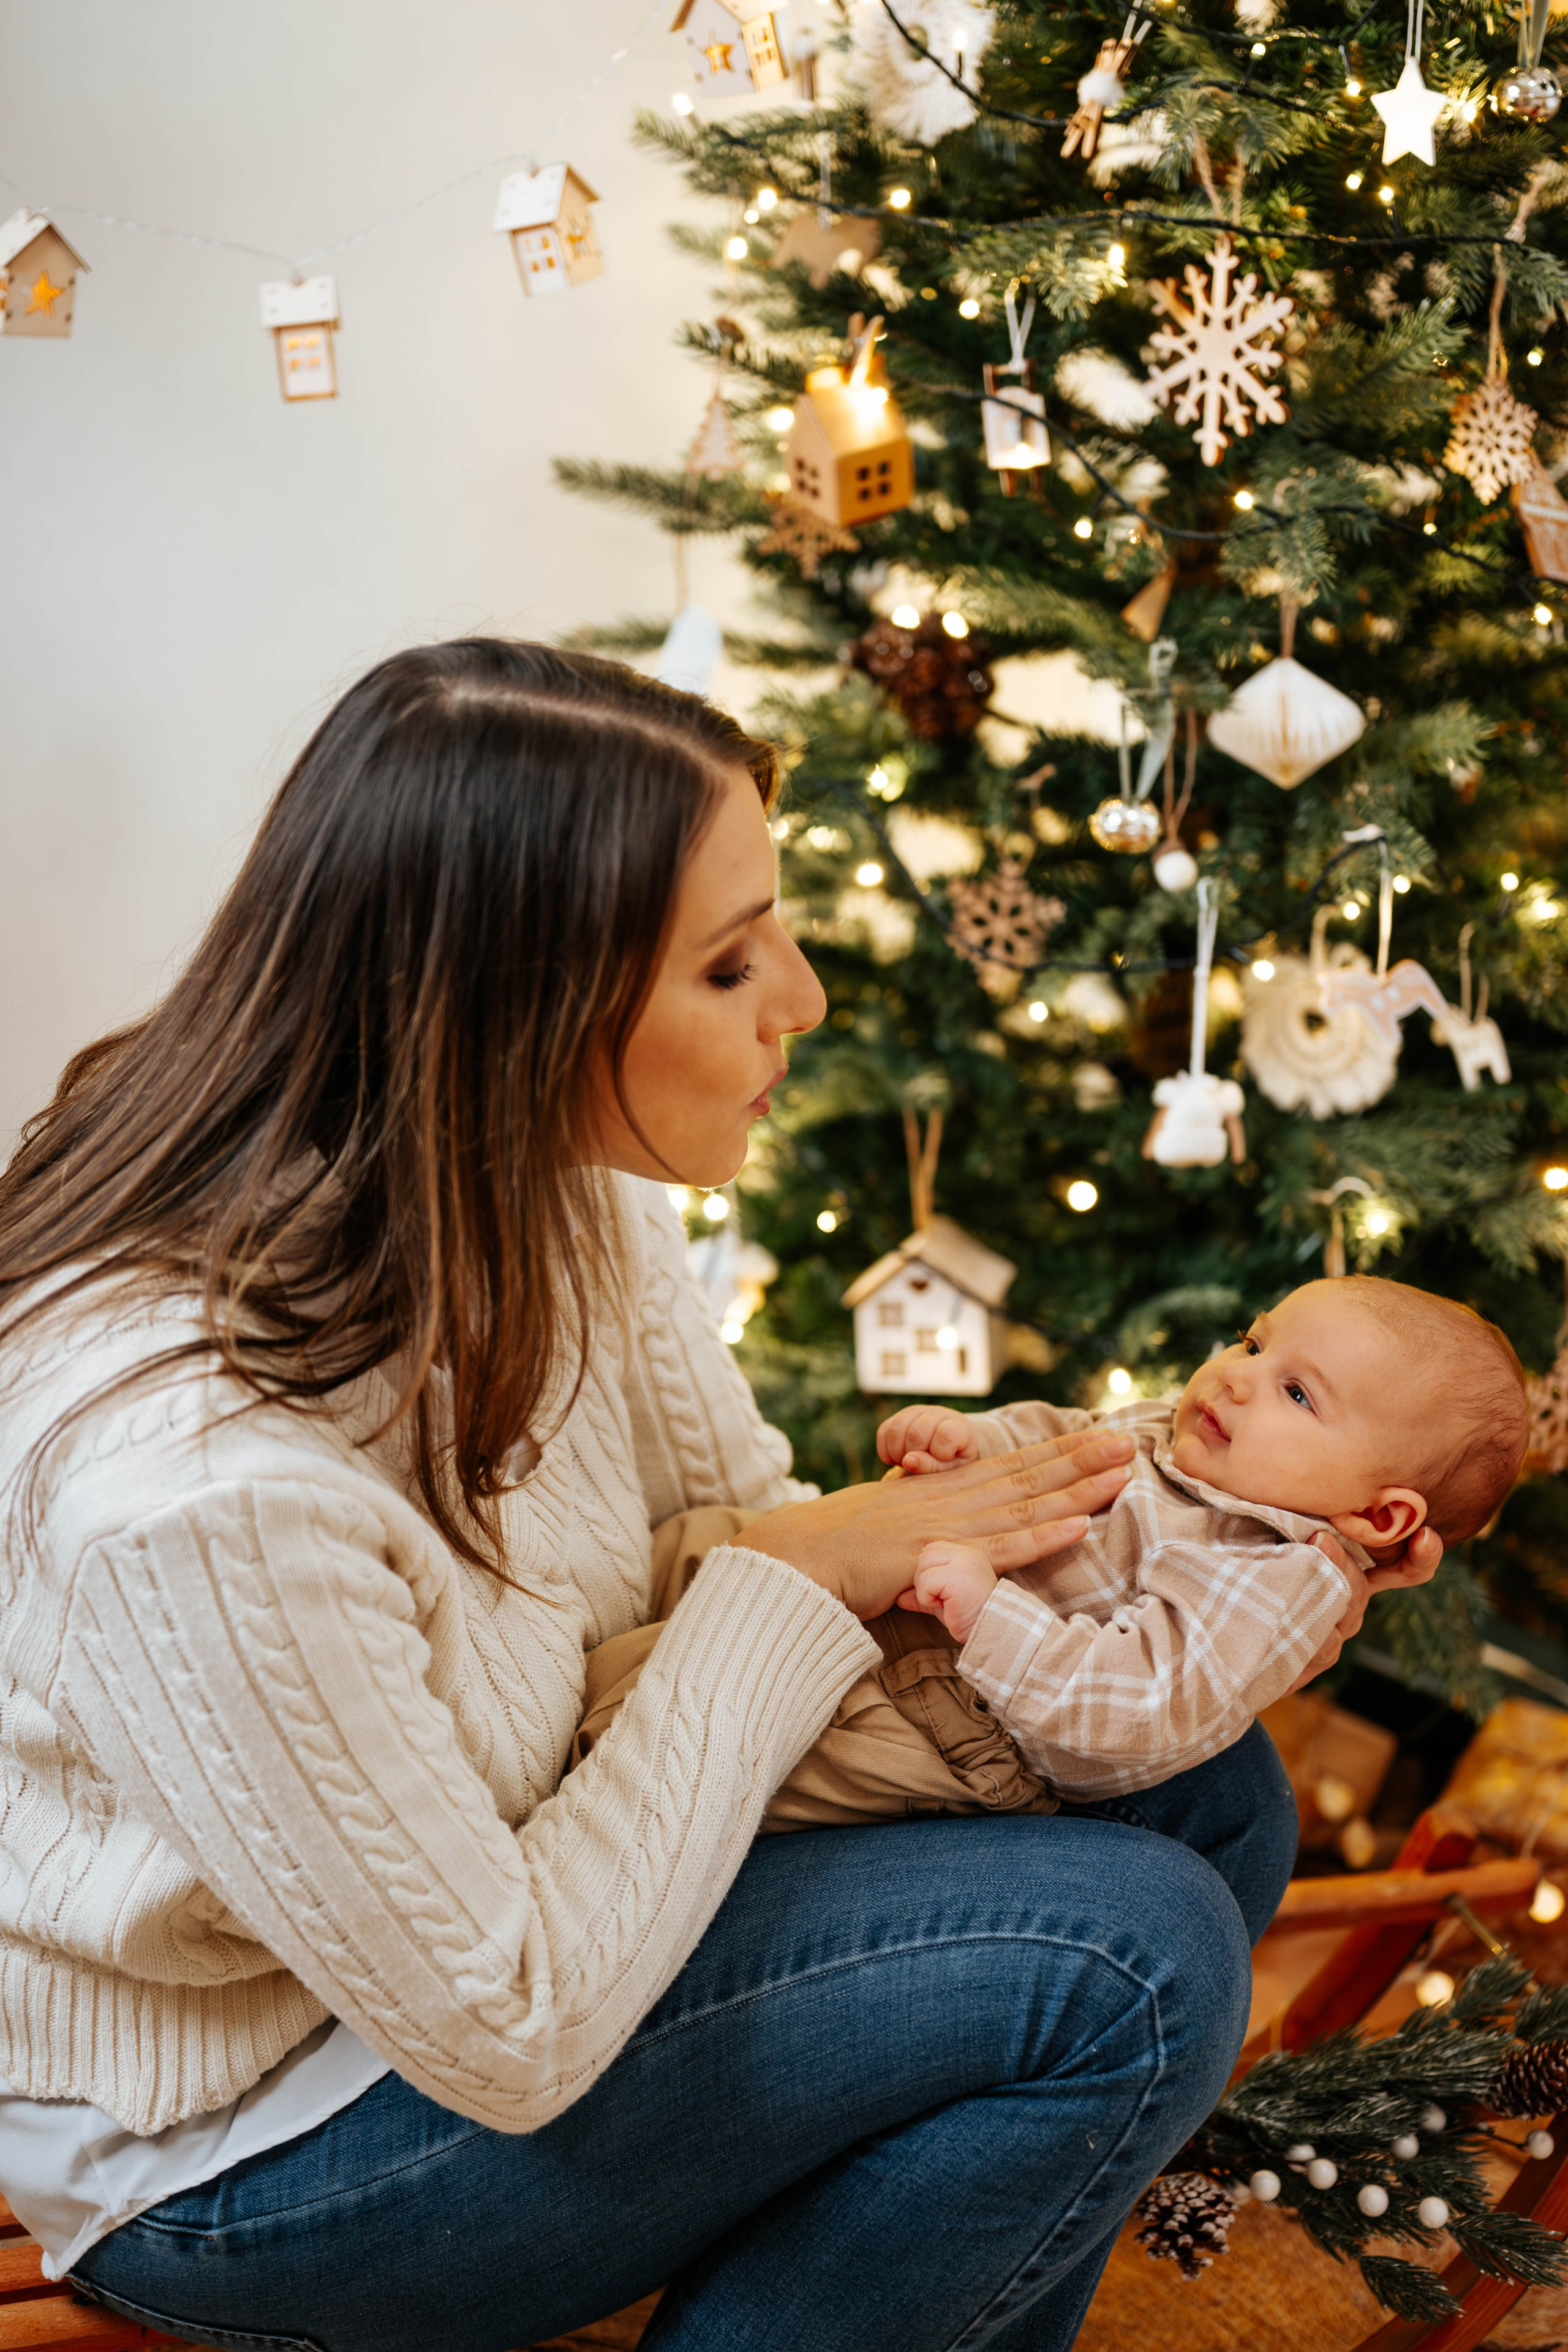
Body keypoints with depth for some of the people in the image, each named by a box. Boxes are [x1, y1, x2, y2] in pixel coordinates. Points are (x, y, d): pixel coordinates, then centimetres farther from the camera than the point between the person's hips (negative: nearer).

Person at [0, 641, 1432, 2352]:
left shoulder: (553, 1184, -11)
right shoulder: (194, 1485, -36)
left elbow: (743, 1516, 4)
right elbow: (512, 2039, -26)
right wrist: (793, 1586, -21)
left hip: (508, 1852, 8)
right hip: (249, 2138, -8)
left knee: (1205, 1788, 2)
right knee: (1129, 1957, -19)